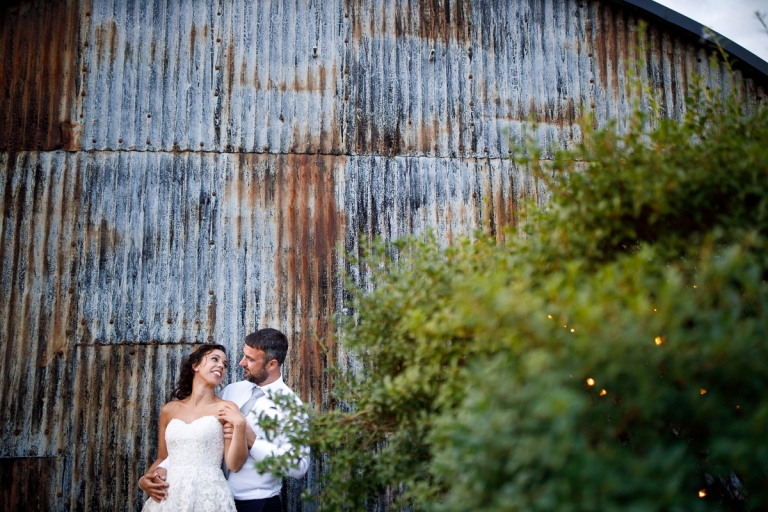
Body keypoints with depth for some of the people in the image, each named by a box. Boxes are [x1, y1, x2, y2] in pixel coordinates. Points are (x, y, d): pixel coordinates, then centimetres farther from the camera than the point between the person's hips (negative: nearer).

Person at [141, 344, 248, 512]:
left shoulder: (226, 409, -3)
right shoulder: (169, 409, 8)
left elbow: (234, 464, -8)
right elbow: (162, 458, 17)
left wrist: (240, 425, -19)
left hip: (208, 496, -3)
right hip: (169, 497, 3)